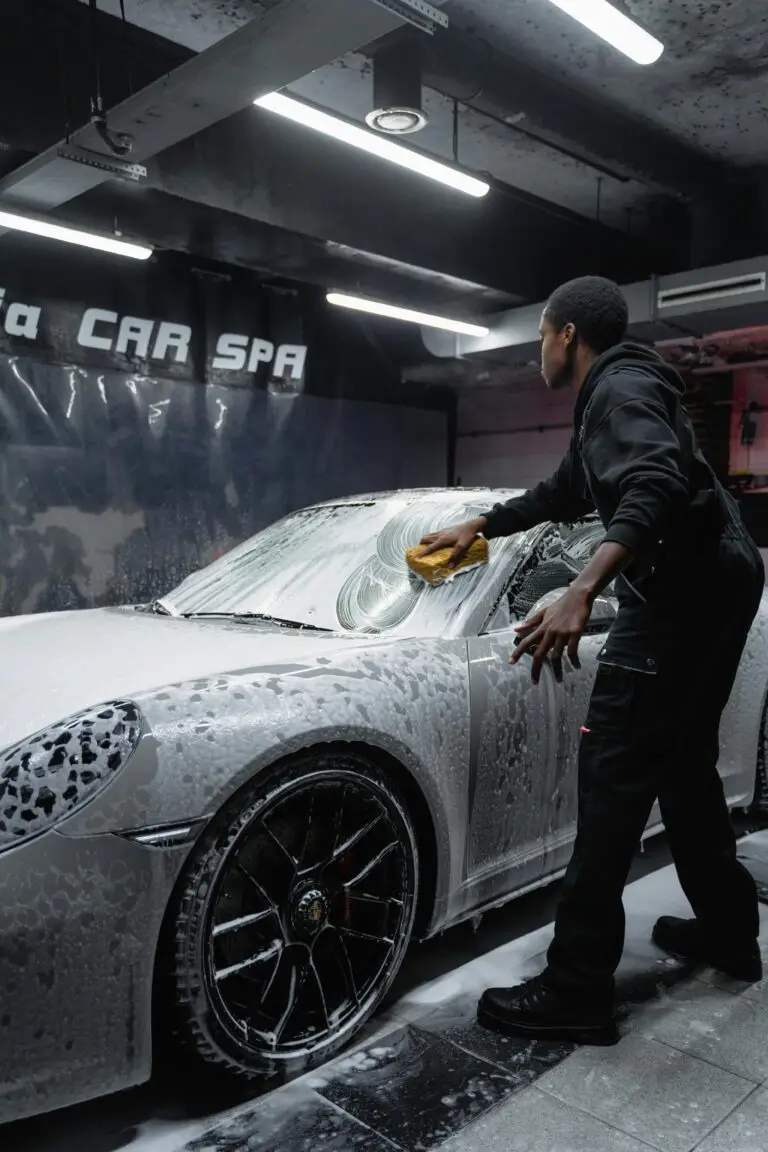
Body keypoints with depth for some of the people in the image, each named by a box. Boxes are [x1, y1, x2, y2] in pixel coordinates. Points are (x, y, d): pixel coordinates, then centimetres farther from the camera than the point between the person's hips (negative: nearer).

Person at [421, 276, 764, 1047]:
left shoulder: (619, 389, -10)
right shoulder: (610, 396, 24)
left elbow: (655, 489, -30)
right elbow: (565, 494, 36)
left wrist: (580, 595, -41)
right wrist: (479, 526, 41)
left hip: (683, 589, -11)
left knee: (615, 772, -11)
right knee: (683, 764, 19)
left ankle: (576, 991, -6)